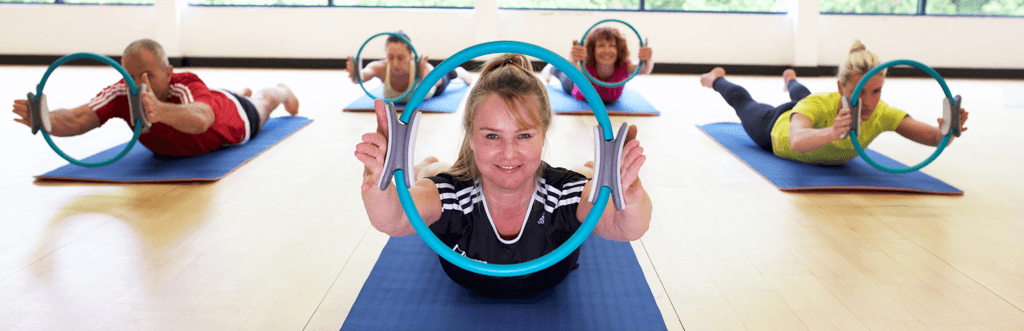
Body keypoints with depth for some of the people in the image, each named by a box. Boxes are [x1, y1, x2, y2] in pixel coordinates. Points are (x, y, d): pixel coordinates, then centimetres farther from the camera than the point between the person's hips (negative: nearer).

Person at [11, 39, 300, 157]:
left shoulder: (185, 88, -53)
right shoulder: (122, 93, -39)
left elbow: (201, 120, -77)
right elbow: (77, 119, -51)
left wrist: (160, 110, -96)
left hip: (233, 119, -4)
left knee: (259, 105, 32)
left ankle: (282, 90, 68)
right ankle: (242, 92, 78)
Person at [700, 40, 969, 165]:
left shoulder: (881, 114, -42)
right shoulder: (819, 105, -53)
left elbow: (934, 138, -48)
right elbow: (798, 141, -72)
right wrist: (832, 132, -91)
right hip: (778, 129, -4)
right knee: (745, 103, 32)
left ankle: (790, 82, 79)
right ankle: (717, 79, 64)